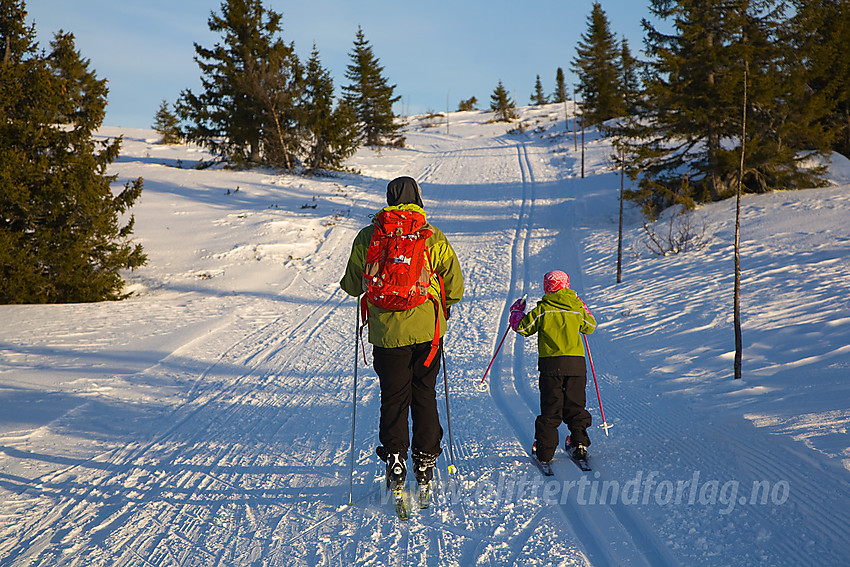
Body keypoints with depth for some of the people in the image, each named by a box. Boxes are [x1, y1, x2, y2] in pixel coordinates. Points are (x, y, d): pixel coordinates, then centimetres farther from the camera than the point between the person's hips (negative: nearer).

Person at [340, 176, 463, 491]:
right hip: (427, 328, 0)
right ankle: (426, 460, 17)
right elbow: (455, 283, 0)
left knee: (393, 396, 9)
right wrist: (443, 305, 20)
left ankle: (394, 458, -1)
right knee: (424, 394, 13)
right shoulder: (434, 237, -1)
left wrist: (350, 283, 29)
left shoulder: (367, 237, 0)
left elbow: (353, 285, 6)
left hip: (387, 330, 0)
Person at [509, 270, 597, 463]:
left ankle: (545, 450, 2)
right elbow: (590, 327, 23)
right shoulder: (577, 308, 7)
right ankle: (579, 442, 10)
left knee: (550, 408, 2)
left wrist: (516, 312, 21)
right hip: (577, 363, 2)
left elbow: (523, 328, 2)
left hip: (551, 364, -2)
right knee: (575, 405, 14)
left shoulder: (542, 309, -4)